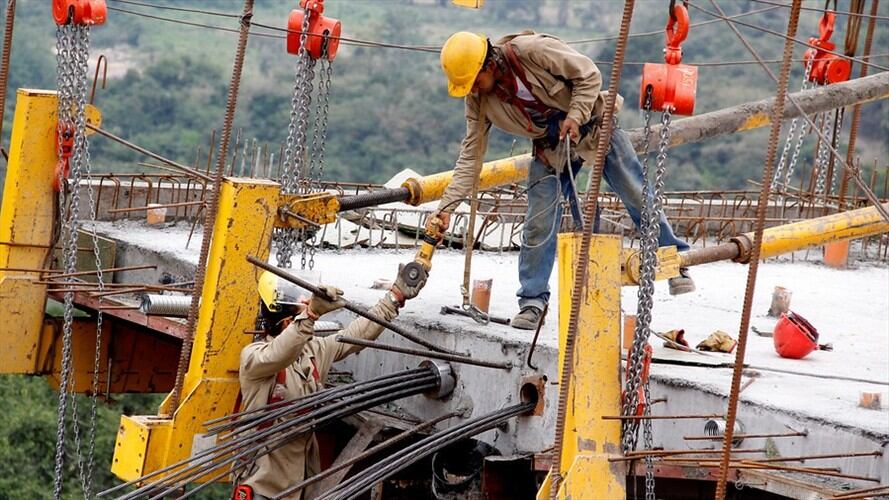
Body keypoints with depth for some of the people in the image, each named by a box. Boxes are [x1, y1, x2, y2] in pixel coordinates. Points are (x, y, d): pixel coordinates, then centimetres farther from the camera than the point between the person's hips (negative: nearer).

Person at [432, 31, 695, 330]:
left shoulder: (533, 50, -29)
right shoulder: (478, 100, -14)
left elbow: (589, 75, -19)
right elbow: (470, 155, -12)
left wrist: (575, 117, -30)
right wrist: (447, 204, -20)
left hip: (594, 125, -3)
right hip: (551, 148, 3)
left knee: (636, 195, 3)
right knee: (539, 223, -6)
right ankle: (532, 301, 5)